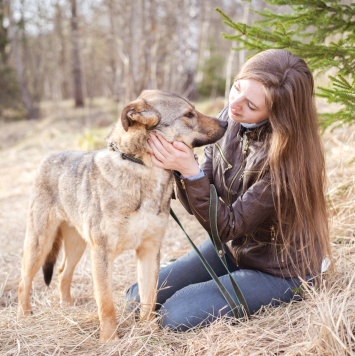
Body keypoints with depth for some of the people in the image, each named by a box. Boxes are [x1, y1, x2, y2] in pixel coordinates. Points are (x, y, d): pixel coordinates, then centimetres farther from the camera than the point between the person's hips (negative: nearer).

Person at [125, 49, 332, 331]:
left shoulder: (286, 156, -29)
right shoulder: (228, 121, -10)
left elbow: (231, 226, -26)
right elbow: (196, 201, -8)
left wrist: (191, 171, -38)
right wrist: (180, 164, -28)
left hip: (277, 272, -6)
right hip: (230, 246, 6)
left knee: (176, 316, -17)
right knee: (140, 297, 3)